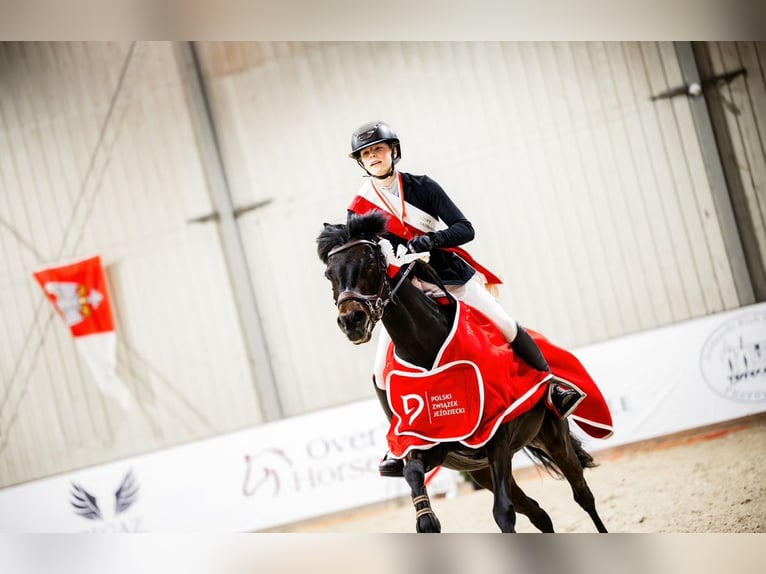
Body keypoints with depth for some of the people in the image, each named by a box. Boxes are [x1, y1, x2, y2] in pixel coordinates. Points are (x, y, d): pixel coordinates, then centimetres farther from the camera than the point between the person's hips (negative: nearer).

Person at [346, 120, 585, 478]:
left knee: (506, 327, -13)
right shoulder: (359, 209, -1)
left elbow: (465, 229, -11)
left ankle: (552, 387, 7)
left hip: (450, 273, -1)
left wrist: (430, 240, -29)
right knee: (382, 371, -10)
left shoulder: (421, 187, -4)